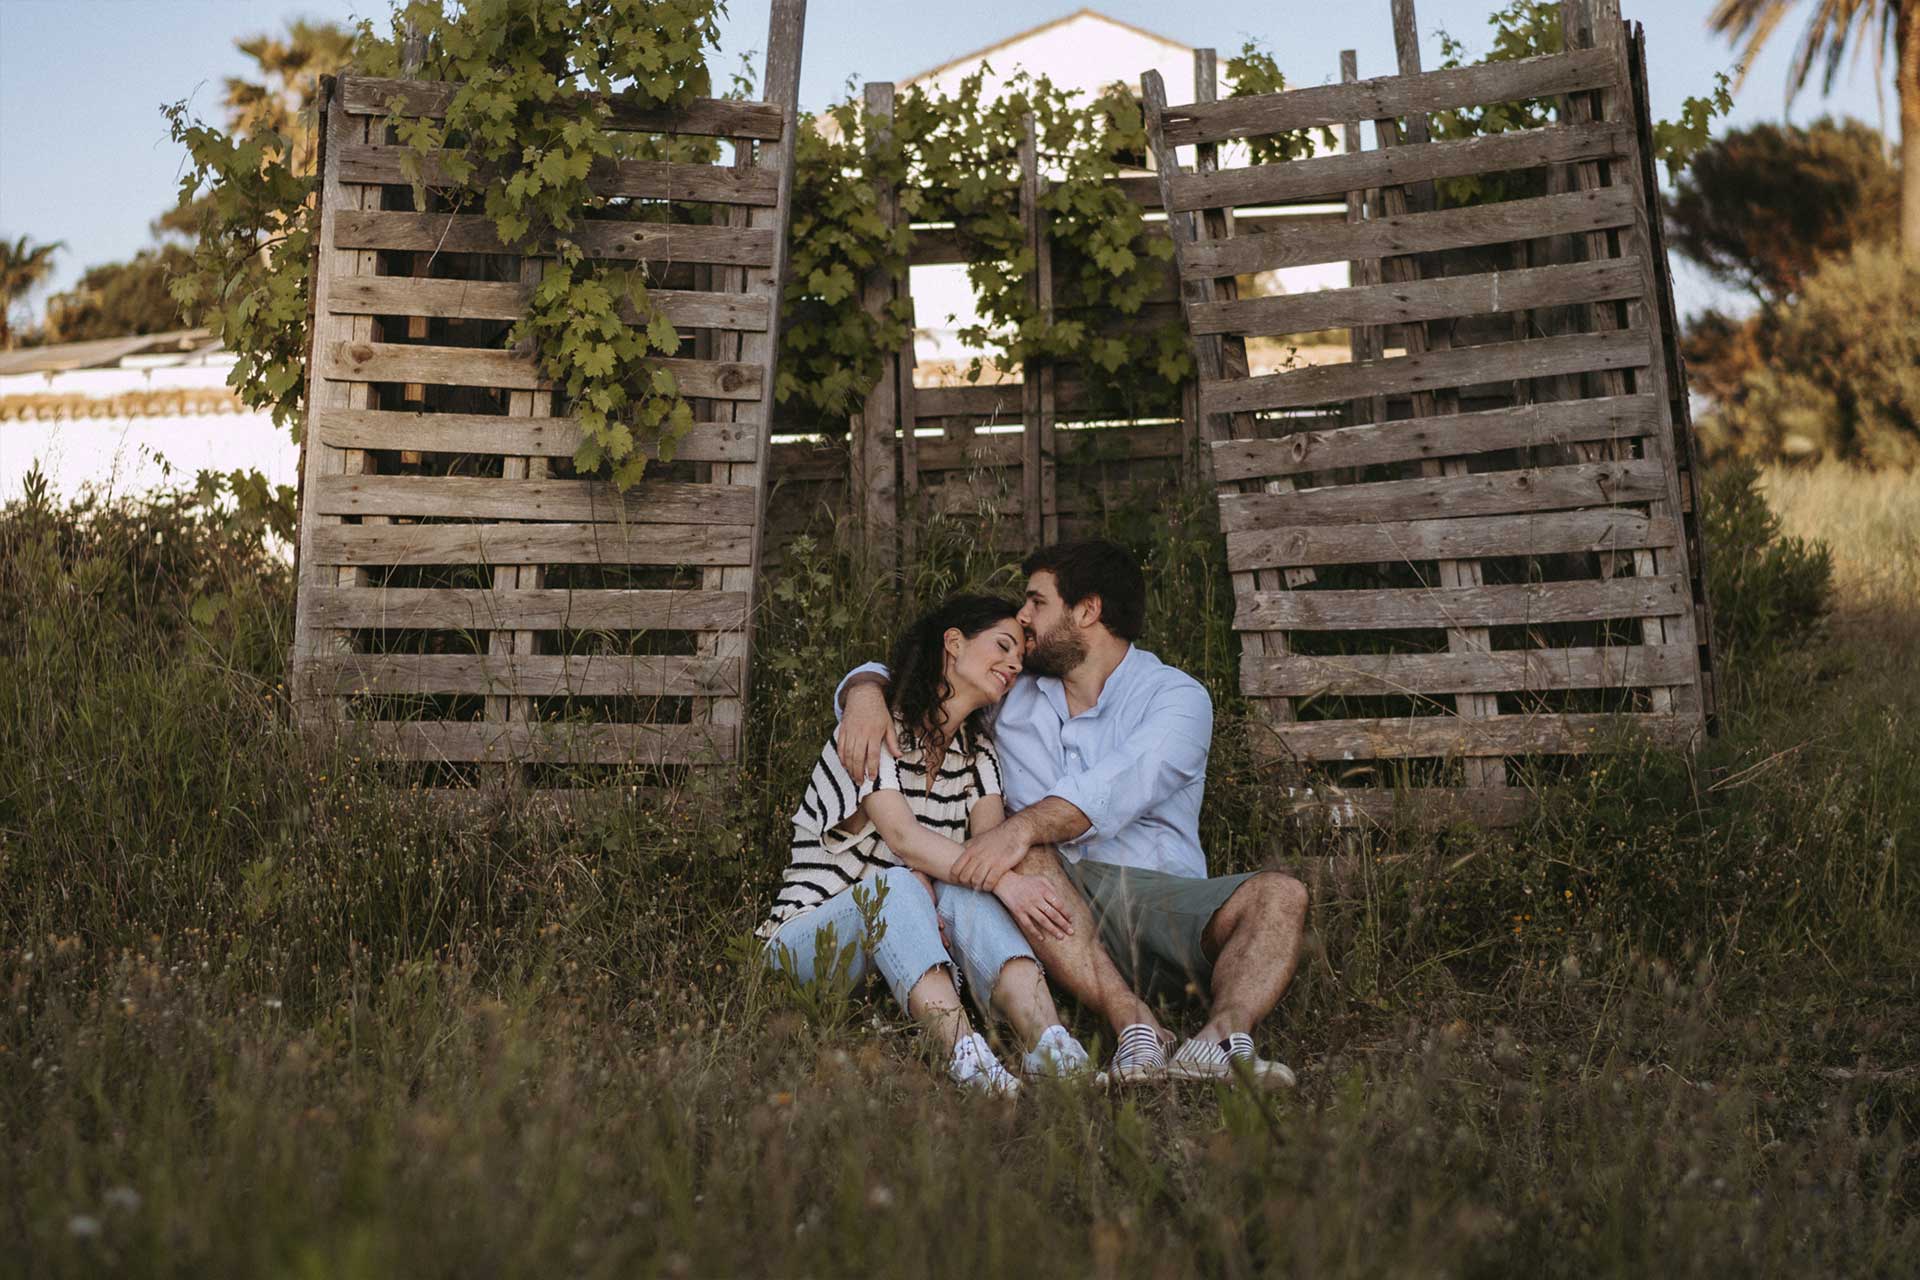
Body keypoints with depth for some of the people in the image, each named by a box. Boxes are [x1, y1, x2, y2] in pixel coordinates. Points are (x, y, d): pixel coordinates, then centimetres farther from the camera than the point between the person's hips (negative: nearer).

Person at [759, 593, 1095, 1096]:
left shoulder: (978, 754, 13)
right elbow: (901, 835, -25)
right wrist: (1004, 880, -38)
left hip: (900, 936, 5)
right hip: (807, 934, -4)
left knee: (964, 890, -27)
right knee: (896, 885, -35)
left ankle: (1049, 1046, -52)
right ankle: (963, 1052, -59)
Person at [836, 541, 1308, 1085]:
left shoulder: (1176, 697, 2)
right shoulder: (1011, 693, 18)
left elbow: (1120, 786, -18)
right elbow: (897, 674, 23)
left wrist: (1021, 827, -35)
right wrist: (866, 694, -3)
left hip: (1163, 901, -2)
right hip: (1061, 907, 2)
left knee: (1279, 895, -28)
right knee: (1025, 861, -31)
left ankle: (1222, 1039, -55)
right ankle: (1136, 1027, -44)